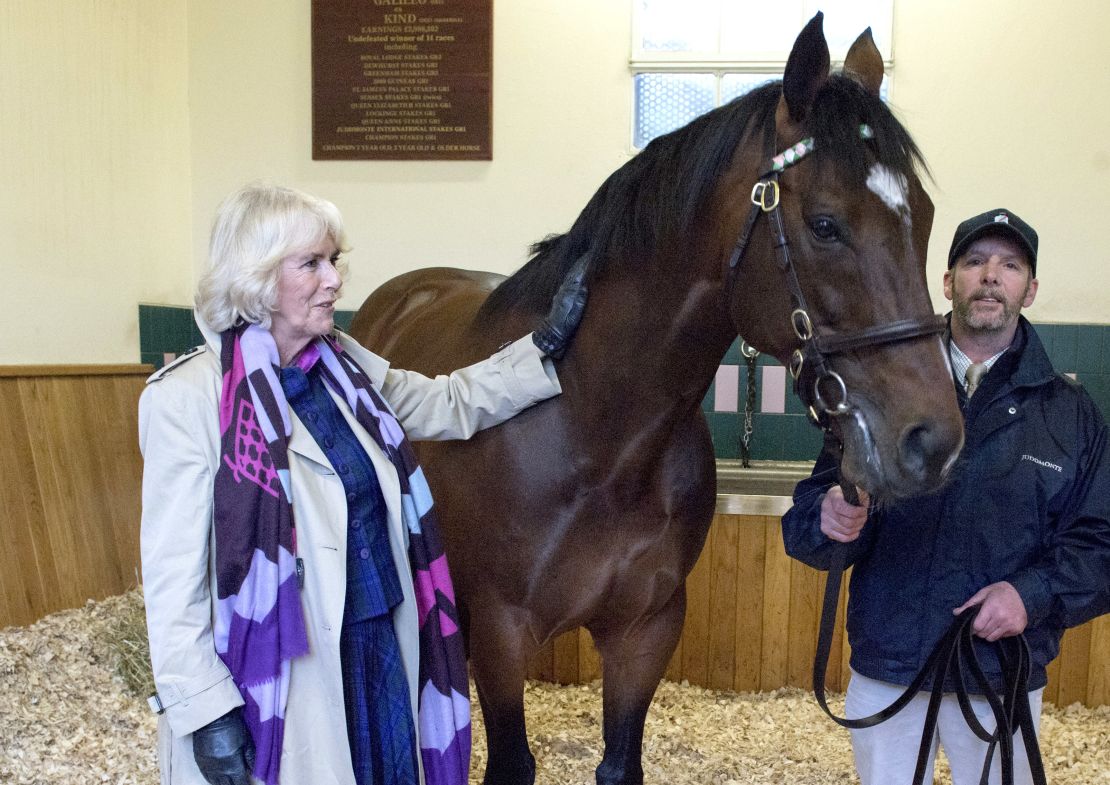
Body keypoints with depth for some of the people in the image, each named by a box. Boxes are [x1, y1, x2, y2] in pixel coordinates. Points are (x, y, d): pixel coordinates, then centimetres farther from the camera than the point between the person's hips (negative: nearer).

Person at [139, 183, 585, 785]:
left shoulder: (342, 366, 4)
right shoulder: (189, 398, -16)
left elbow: (450, 407, 17)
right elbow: (173, 575, -15)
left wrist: (545, 346, 8)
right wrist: (204, 711, -18)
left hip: (382, 650, 7)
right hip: (274, 675, -6)